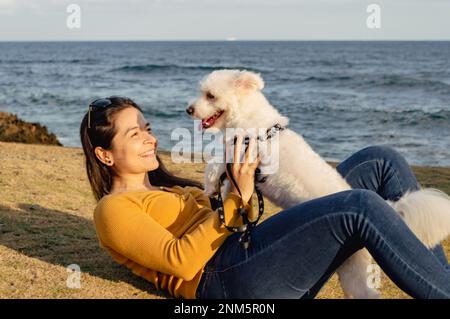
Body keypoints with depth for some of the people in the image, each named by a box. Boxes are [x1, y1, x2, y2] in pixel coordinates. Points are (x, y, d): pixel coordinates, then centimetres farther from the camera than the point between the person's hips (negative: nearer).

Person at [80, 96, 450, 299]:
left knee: (382, 161, -4)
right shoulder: (113, 209, 5)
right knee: (362, 207, -30)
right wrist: (237, 198, -12)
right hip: (225, 278, -9)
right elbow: (181, 261, -11)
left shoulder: (164, 186, 31)